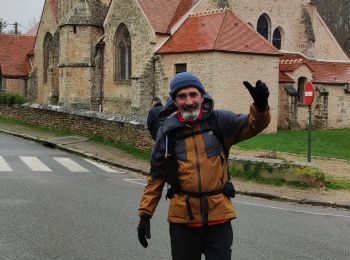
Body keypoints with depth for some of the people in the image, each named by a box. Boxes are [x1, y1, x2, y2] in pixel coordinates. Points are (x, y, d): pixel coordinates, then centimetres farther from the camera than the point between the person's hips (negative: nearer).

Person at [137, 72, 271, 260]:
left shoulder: (220, 121, -1)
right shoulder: (168, 130, 0)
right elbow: (156, 175, 6)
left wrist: (260, 105, -31)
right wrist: (145, 213, 3)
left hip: (218, 214, -1)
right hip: (182, 216, 1)